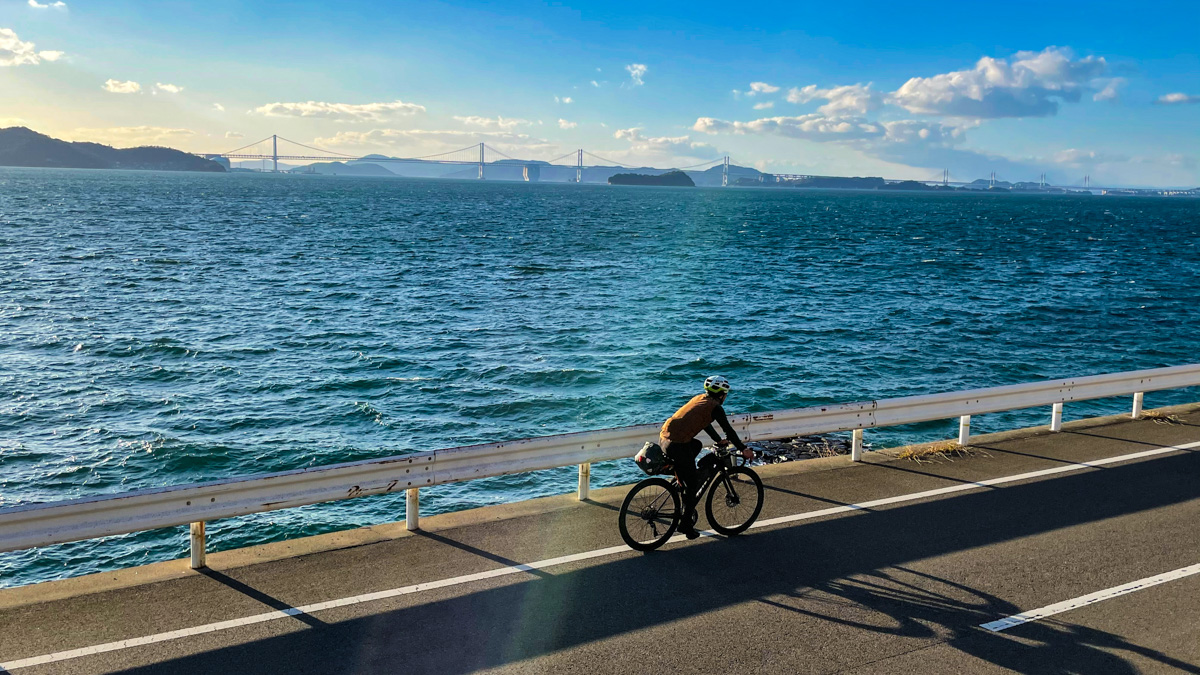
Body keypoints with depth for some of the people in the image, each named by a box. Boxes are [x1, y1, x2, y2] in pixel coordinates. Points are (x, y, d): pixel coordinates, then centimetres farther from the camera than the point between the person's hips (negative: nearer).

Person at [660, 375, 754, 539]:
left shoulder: (699, 399, 22)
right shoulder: (715, 407, -1)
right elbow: (728, 430, 2)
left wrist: (719, 440, 44)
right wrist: (743, 449, 13)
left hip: (663, 437, 8)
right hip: (677, 445, -8)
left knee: (697, 445, 33)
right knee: (693, 484, 5)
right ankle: (687, 524, 12)